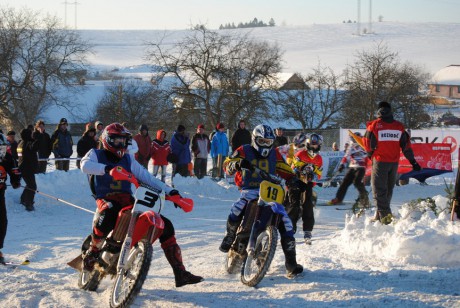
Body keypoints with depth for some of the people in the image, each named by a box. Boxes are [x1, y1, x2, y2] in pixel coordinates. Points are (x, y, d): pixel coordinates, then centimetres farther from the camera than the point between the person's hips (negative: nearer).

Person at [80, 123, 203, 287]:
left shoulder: (128, 159, 21)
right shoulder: (96, 154, 7)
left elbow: (146, 177, 14)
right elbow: (85, 165, -16)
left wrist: (170, 191, 1)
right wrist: (107, 168, -34)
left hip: (128, 200, 5)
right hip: (106, 199, -5)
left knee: (166, 225, -7)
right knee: (109, 212, -44)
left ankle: (180, 273, -7)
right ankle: (92, 251, -23)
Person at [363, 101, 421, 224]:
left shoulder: (374, 125, -9)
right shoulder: (399, 126, 4)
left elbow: (368, 144, -3)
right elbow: (406, 145, 6)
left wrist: (370, 154, 19)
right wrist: (413, 161, 12)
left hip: (380, 162, -4)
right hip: (394, 162, 4)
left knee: (379, 189, -2)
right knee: (388, 189, 15)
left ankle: (384, 215, -16)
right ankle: (379, 215, 21)